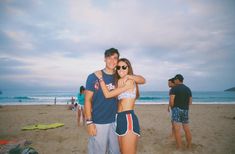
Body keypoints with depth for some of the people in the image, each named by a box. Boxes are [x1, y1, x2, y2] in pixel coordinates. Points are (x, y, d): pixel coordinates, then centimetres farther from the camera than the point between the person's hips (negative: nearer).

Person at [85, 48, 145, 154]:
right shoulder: (93, 77, -5)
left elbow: (142, 80, 1)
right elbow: (87, 100, -5)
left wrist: (128, 76, -17)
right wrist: (89, 122, -12)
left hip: (115, 121, 4)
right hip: (98, 123, -3)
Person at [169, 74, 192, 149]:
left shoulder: (174, 88, -9)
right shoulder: (188, 89, 11)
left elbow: (171, 101, -16)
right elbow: (190, 102, 13)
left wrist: (172, 107, 2)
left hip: (177, 109, -6)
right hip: (185, 110, 7)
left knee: (177, 129, -2)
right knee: (187, 129, 14)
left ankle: (179, 148, 1)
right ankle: (189, 146, 25)